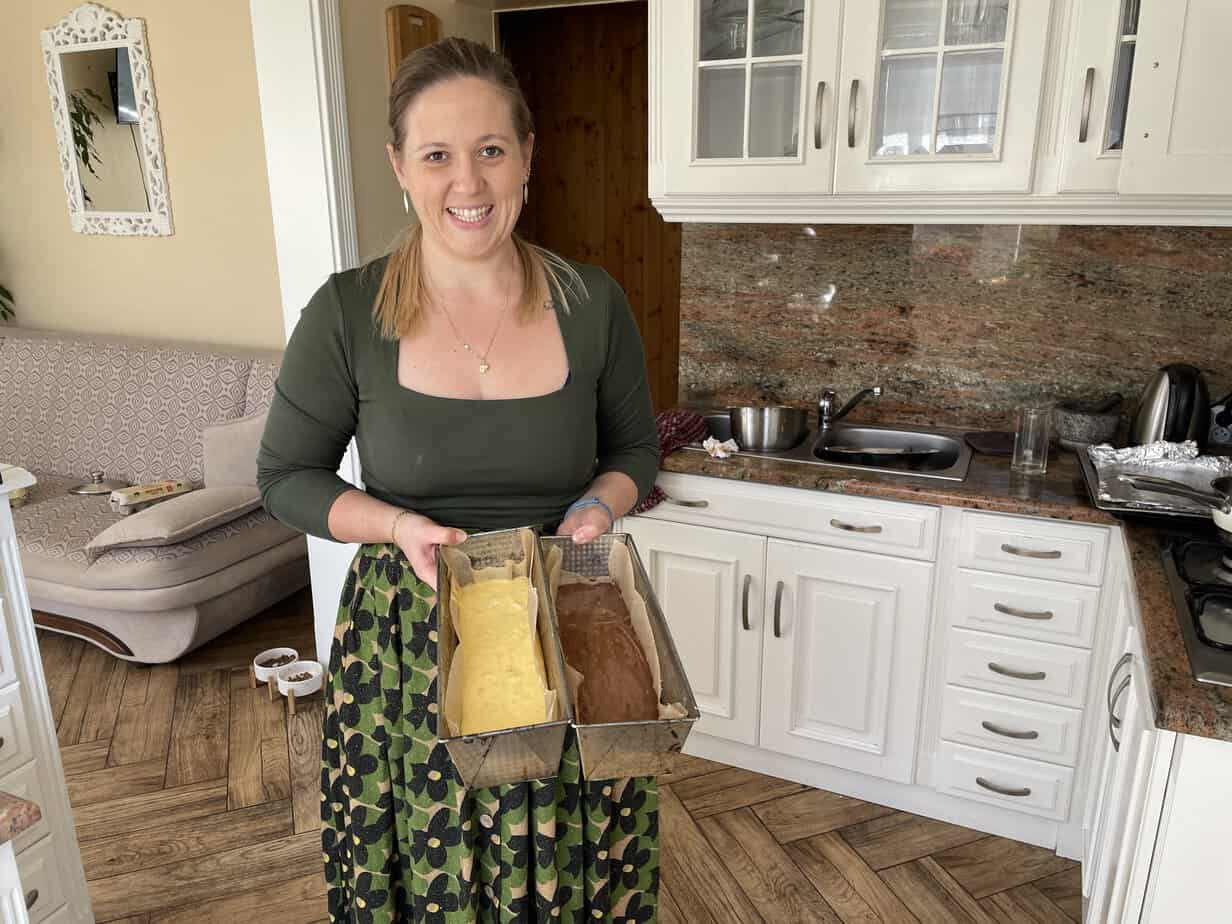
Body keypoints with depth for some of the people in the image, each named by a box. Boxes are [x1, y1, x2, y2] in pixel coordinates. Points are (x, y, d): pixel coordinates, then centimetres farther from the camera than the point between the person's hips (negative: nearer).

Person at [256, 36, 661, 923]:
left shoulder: (592, 302, -4)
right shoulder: (347, 314, -9)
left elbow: (636, 449, 9)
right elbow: (285, 477, 1)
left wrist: (598, 505, -12)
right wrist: (399, 525, -16)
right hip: (408, 642, -1)